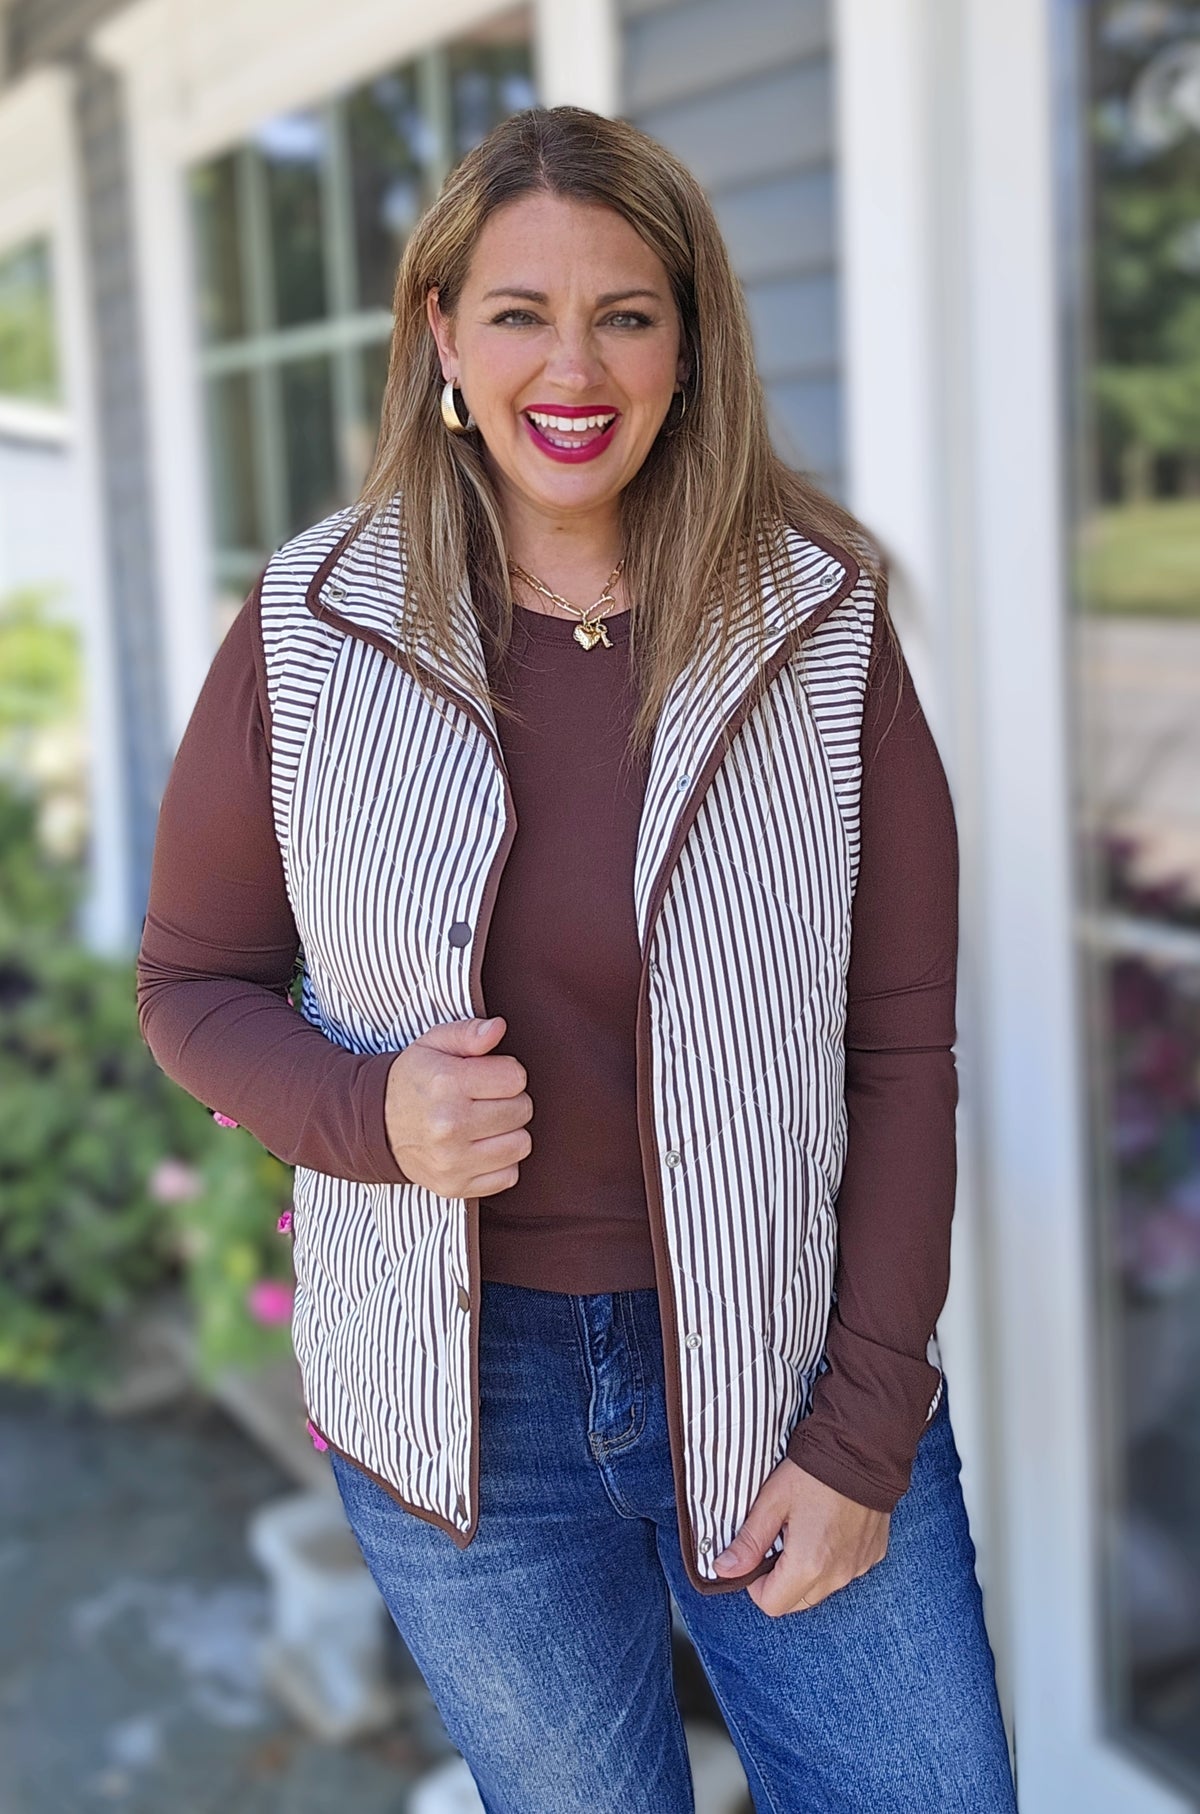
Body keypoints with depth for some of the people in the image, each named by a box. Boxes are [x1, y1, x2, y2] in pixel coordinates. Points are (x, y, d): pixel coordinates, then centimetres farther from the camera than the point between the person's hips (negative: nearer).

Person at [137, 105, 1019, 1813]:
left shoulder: (822, 625, -6)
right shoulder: (312, 632, -5)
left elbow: (901, 1049, -5)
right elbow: (193, 982, 3)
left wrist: (860, 1434, -8)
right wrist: (371, 1112, -18)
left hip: (780, 1370, 0)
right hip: (459, 1400, 1)